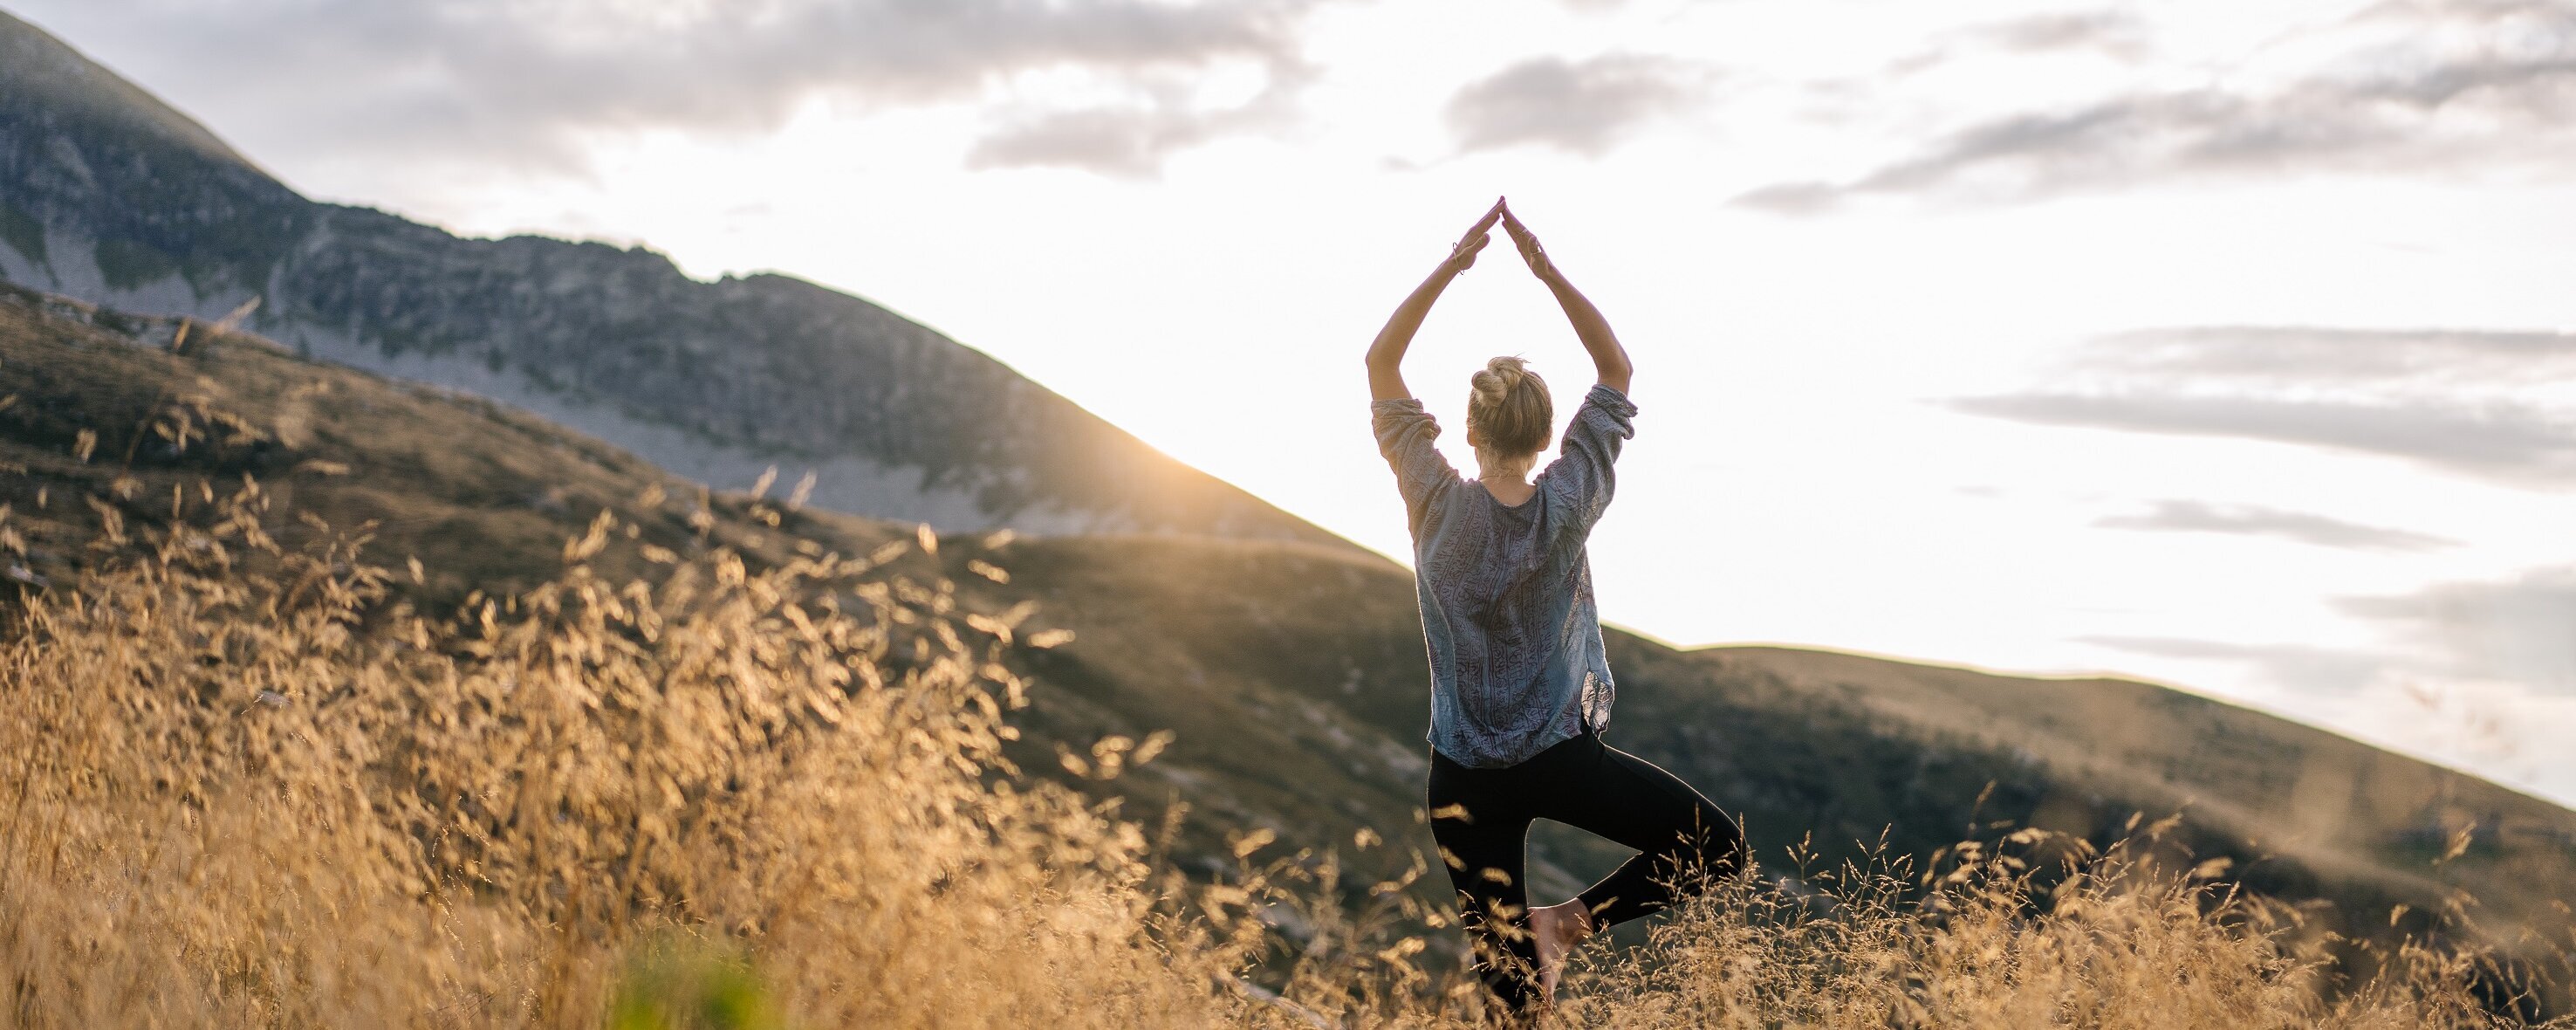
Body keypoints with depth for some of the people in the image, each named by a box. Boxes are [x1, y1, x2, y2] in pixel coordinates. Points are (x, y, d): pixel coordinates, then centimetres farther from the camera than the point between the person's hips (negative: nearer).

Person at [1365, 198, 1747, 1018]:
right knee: (1718, 848, 10)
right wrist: (1548, 271, -5)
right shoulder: (1570, 503, -11)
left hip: (1466, 780, 2)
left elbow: (1380, 365, -3)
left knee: (1509, 974, 7)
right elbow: (1617, 368, 1)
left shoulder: (1438, 507, -12)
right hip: (1566, 758, -1)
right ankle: (1572, 921, -2)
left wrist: (1452, 265, -7)